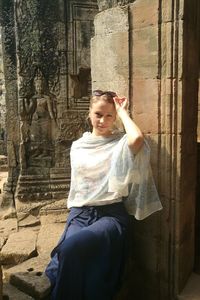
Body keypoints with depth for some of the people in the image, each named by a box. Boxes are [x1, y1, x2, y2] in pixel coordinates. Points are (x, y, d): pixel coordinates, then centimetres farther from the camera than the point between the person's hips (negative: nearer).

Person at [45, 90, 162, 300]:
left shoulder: (121, 143, 1)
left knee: (72, 246, -32)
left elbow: (137, 139, -25)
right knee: (67, 252, -29)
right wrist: (75, 212, 10)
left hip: (110, 214, -3)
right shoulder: (78, 146, 15)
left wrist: (122, 111, -9)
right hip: (80, 213, 4)